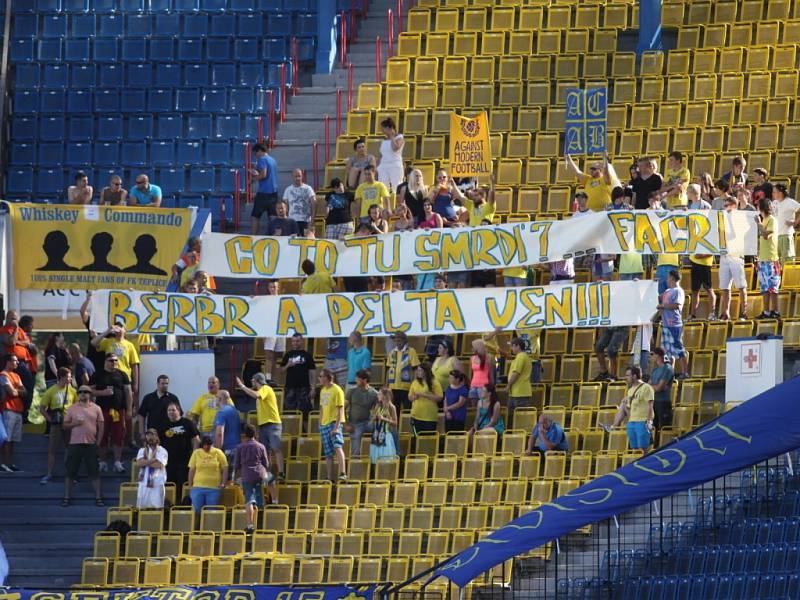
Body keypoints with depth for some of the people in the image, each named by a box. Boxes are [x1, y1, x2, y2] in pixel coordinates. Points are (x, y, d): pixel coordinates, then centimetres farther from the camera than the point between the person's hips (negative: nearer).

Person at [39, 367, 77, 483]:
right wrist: (49, 418, -8)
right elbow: (42, 407, 1)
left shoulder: (72, 391, 2)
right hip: (56, 425, -2)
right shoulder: (51, 391, -4)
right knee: (52, 450, 1)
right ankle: (49, 474, 8)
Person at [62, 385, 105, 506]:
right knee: (70, 472, 1)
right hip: (75, 444, 0)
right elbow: (64, 425, 6)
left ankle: (98, 497, 4)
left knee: (94, 472, 0)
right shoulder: (71, 409, 5)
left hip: (91, 444, 0)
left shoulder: (96, 409, 5)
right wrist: (74, 424, -13)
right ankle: (67, 497, 7)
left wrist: (98, 442, 0)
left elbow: (101, 427, 6)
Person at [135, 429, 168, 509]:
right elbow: (139, 463, -4)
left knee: (157, 507, -8)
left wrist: (145, 462, -4)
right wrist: (152, 460, -10)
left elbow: (159, 465, -13)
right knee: (142, 508, 1)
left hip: (157, 484, -3)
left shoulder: (162, 451, 3)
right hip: (144, 483, 3)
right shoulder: (142, 450, 14)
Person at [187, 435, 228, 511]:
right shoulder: (196, 453, 6)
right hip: (198, 487, 1)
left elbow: (225, 469, 4)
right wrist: (190, 486, 6)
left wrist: (223, 484, -5)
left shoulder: (218, 453, 2)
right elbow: (191, 470, 9)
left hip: (214, 488, -1)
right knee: (197, 510, -2)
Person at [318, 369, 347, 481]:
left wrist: (337, 426, -20)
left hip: (334, 422, -8)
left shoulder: (337, 390, -10)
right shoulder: (323, 390, 15)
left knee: (337, 447, -23)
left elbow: (340, 410, -14)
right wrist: (320, 425, 18)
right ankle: (330, 477, 11)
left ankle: (343, 473, -31)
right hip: (324, 424, 8)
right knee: (328, 453, 7)